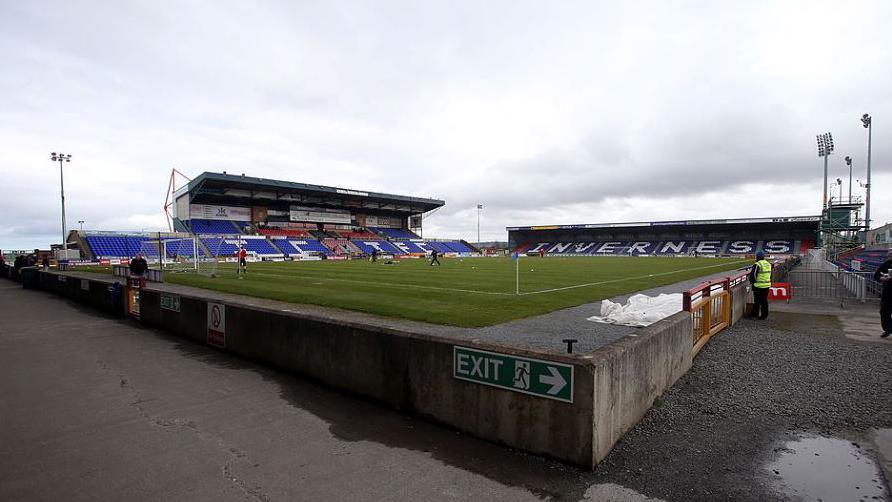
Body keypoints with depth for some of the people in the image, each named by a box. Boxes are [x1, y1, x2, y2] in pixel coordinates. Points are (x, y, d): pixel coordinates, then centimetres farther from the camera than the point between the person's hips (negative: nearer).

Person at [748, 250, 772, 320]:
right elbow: (770, 274, 18)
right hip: (767, 285, 7)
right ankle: (764, 315, 18)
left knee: (757, 301, 1)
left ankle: (754, 314, 9)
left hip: (758, 286, -7)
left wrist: (751, 281, 3)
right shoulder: (768, 264, 9)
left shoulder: (757, 265, -17)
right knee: (764, 300, 13)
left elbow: (753, 275, -14)